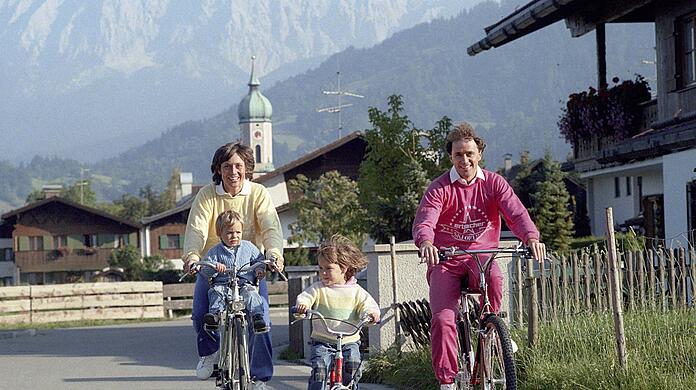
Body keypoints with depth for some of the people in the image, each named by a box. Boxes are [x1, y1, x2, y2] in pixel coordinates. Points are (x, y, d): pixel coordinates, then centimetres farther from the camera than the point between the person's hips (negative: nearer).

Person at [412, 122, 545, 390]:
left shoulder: (494, 183, 1)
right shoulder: (439, 188, -4)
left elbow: (516, 213, -13)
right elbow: (424, 222, -19)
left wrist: (531, 237, -35)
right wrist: (426, 243, -43)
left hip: (482, 256, 1)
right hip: (446, 260, -1)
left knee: (493, 277, -35)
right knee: (442, 319, -19)